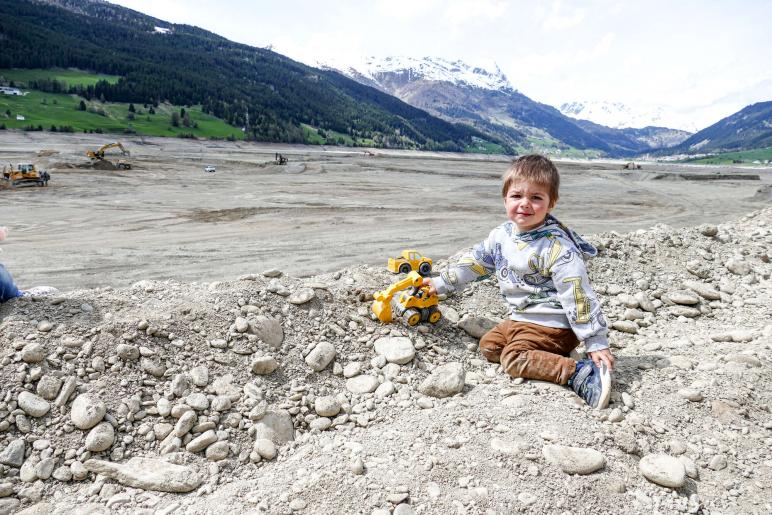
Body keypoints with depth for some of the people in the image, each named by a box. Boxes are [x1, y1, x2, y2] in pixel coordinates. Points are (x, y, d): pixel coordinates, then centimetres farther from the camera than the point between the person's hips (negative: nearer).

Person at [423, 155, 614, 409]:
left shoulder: (557, 247, -24)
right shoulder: (502, 234, 0)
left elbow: (578, 296, -24)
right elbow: (475, 261, 14)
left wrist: (596, 343, -23)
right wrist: (441, 283, 18)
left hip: (551, 324, -9)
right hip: (521, 318, 9)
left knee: (514, 359, -22)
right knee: (488, 345, 11)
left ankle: (580, 374, -23)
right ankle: (547, 355, 3)